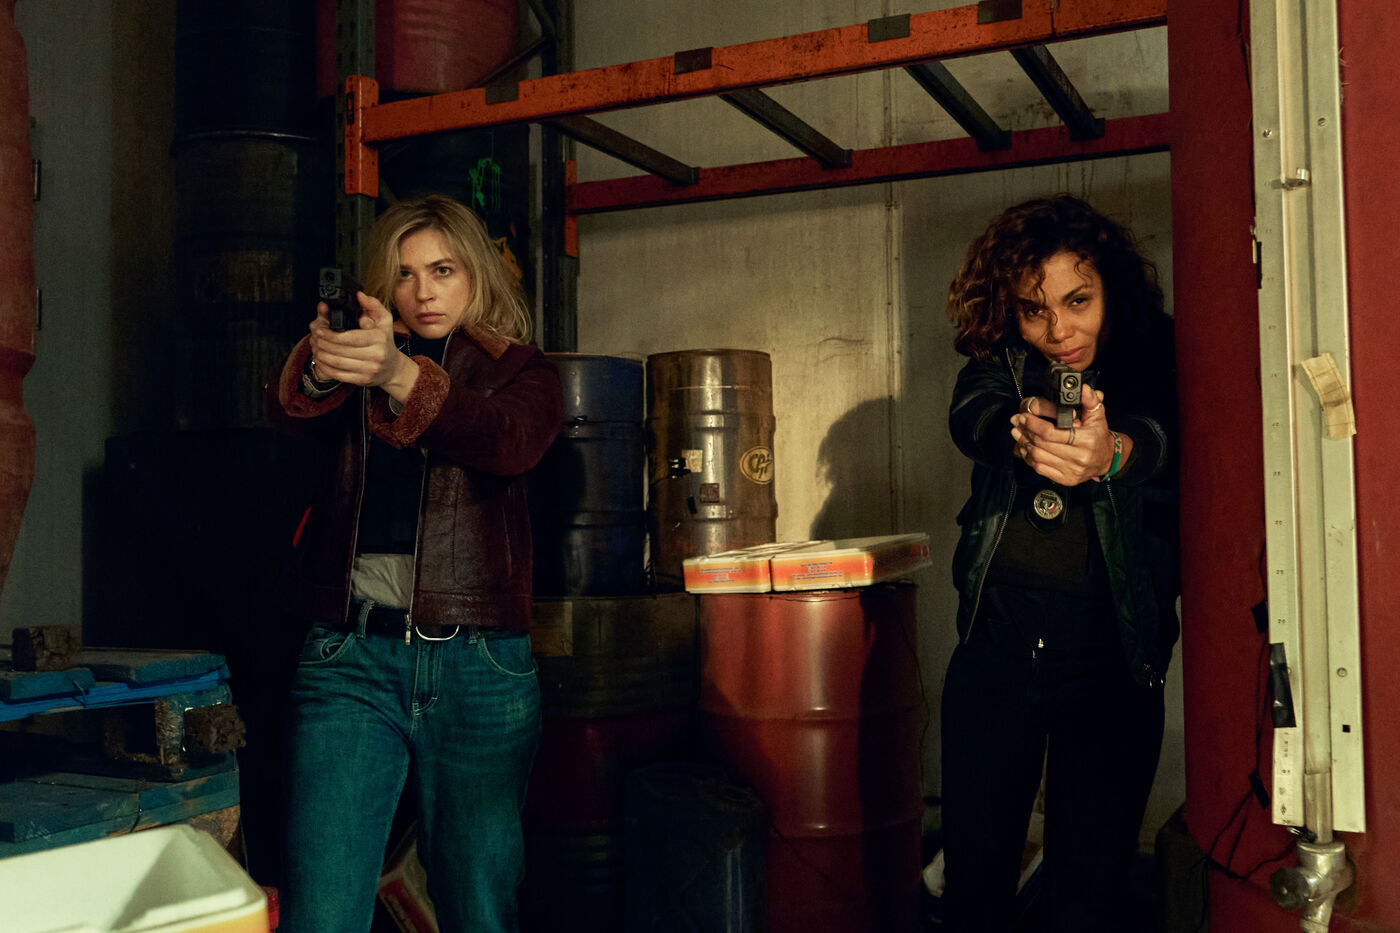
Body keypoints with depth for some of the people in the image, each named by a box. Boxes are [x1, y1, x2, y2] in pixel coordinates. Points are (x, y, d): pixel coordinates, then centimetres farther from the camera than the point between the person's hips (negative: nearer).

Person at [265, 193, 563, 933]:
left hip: (476, 662, 0)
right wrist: (320, 366, -33)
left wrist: (399, 376, -32)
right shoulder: (360, 361, 14)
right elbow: (290, 411, -8)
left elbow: (511, 441, -14)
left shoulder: (521, 372, 10)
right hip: (347, 654, 1)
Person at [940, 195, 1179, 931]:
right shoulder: (998, 361, 6)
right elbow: (971, 416, -15)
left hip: (1111, 657, -2)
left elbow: (1166, 436, -22)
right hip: (995, 646, 2)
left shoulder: (1155, 359, -2)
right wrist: (1020, 434, -39)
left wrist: (1111, 452, -46)